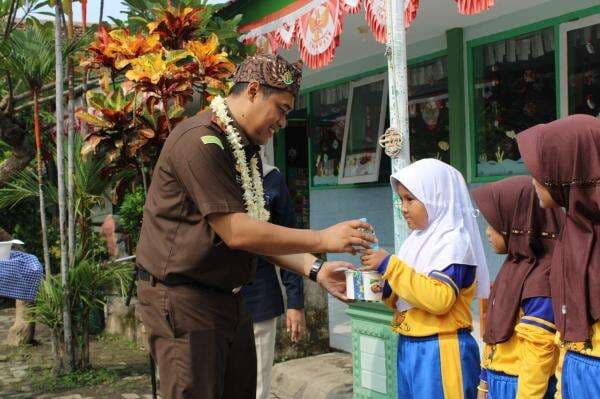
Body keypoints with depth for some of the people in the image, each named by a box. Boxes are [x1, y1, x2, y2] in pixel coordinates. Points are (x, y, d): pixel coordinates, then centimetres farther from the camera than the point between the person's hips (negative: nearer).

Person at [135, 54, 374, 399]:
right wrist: (323, 239, -19)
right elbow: (236, 232, -24)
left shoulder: (248, 150, 12)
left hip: (228, 298, 9)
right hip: (182, 299, -9)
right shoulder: (201, 140, -18)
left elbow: (259, 233, 10)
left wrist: (315, 269, -4)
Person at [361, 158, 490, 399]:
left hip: (441, 351, -8)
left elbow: (440, 299, -25)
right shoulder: (418, 240, 11)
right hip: (409, 347, 8)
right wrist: (384, 288, -3)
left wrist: (390, 266, -21)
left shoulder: (454, 241, -12)